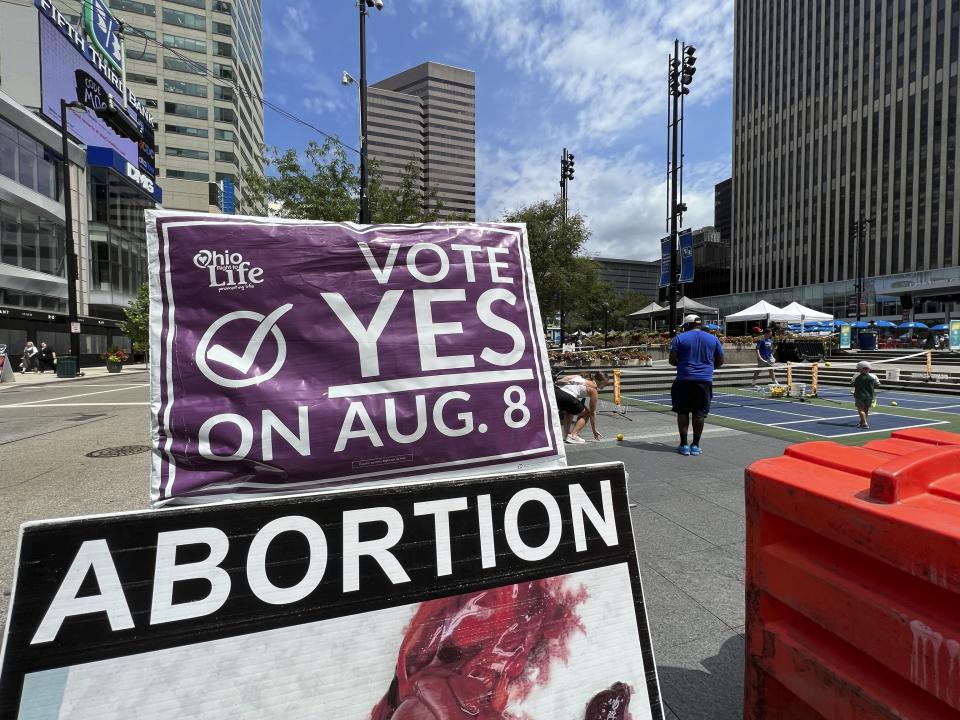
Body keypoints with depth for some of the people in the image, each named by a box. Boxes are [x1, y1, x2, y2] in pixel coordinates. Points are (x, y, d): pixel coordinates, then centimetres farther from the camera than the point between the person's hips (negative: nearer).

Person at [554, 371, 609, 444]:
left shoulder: (580, 377, 28)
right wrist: (594, 430, 24)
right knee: (586, 414, 18)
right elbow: (592, 413, 16)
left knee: (569, 411, 36)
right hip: (567, 397, -7)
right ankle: (573, 435, 4)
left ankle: (566, 433, 28)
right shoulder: (593, 389, 11)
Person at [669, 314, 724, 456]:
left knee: (682, 412, 7)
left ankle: (684, 445, 9)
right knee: (699, 414, 7)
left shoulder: (679, 338, 0)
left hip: (684, 380, -2)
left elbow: (672, 361, -4)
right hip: (705, 380, 2)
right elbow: (720, 361, 11)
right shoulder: (713, 339, 9)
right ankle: (695, 445, 13)